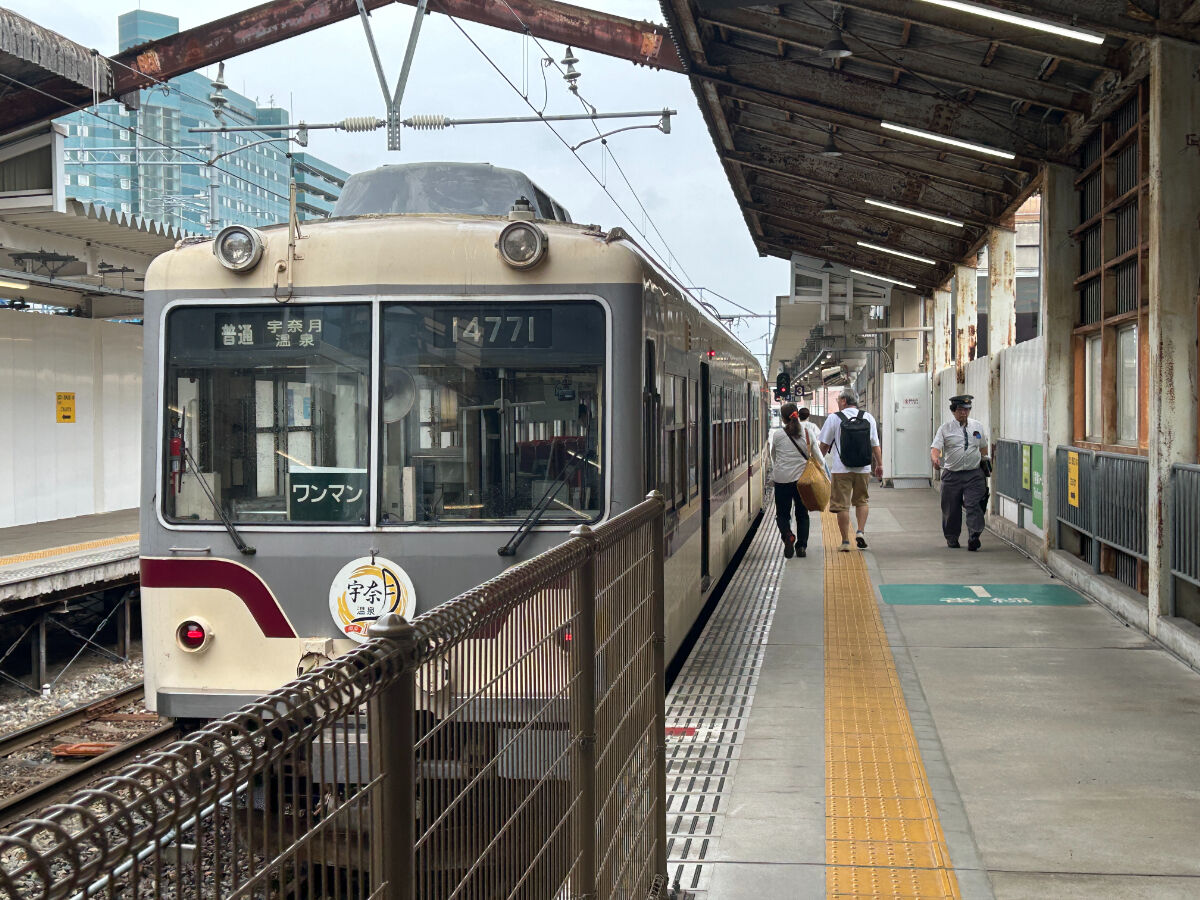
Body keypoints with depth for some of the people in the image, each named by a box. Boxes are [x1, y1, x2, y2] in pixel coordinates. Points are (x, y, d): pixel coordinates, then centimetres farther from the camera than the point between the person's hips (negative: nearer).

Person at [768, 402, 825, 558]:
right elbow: (818, 456, 2)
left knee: (782, 513, 8)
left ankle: (787, 535, -20)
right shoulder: (808, 431, -3)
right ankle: (801, 546, 8)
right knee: (802, 513, 14)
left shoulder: (777, 434, -4)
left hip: (782, 479, -1)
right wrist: (822, 464, 23)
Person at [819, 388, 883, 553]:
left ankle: (845, 541, 5)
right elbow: (875, 445, 6)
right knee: (862, 500, 20)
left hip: (841, 469, -3)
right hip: (863, 469, 3)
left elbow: (824, 445, 1)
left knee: (842, 505, 4)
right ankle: (861, 531, 4)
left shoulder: (834, 418, -4)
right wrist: (879, 464, 16)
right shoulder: (868, 418, 4)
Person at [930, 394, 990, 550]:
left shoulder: (978, 426, 9)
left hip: (974, 474, 1)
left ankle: (974, 538, -18)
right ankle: (952, 538, 25)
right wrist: (935, 459, -32)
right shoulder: (945, 429, 1)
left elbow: (983, 447, 21)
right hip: (952, 475, 0)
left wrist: (985, 466, 20)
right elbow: (935, 448, -10)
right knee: (951, 508, 7)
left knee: (974, 506, -13)